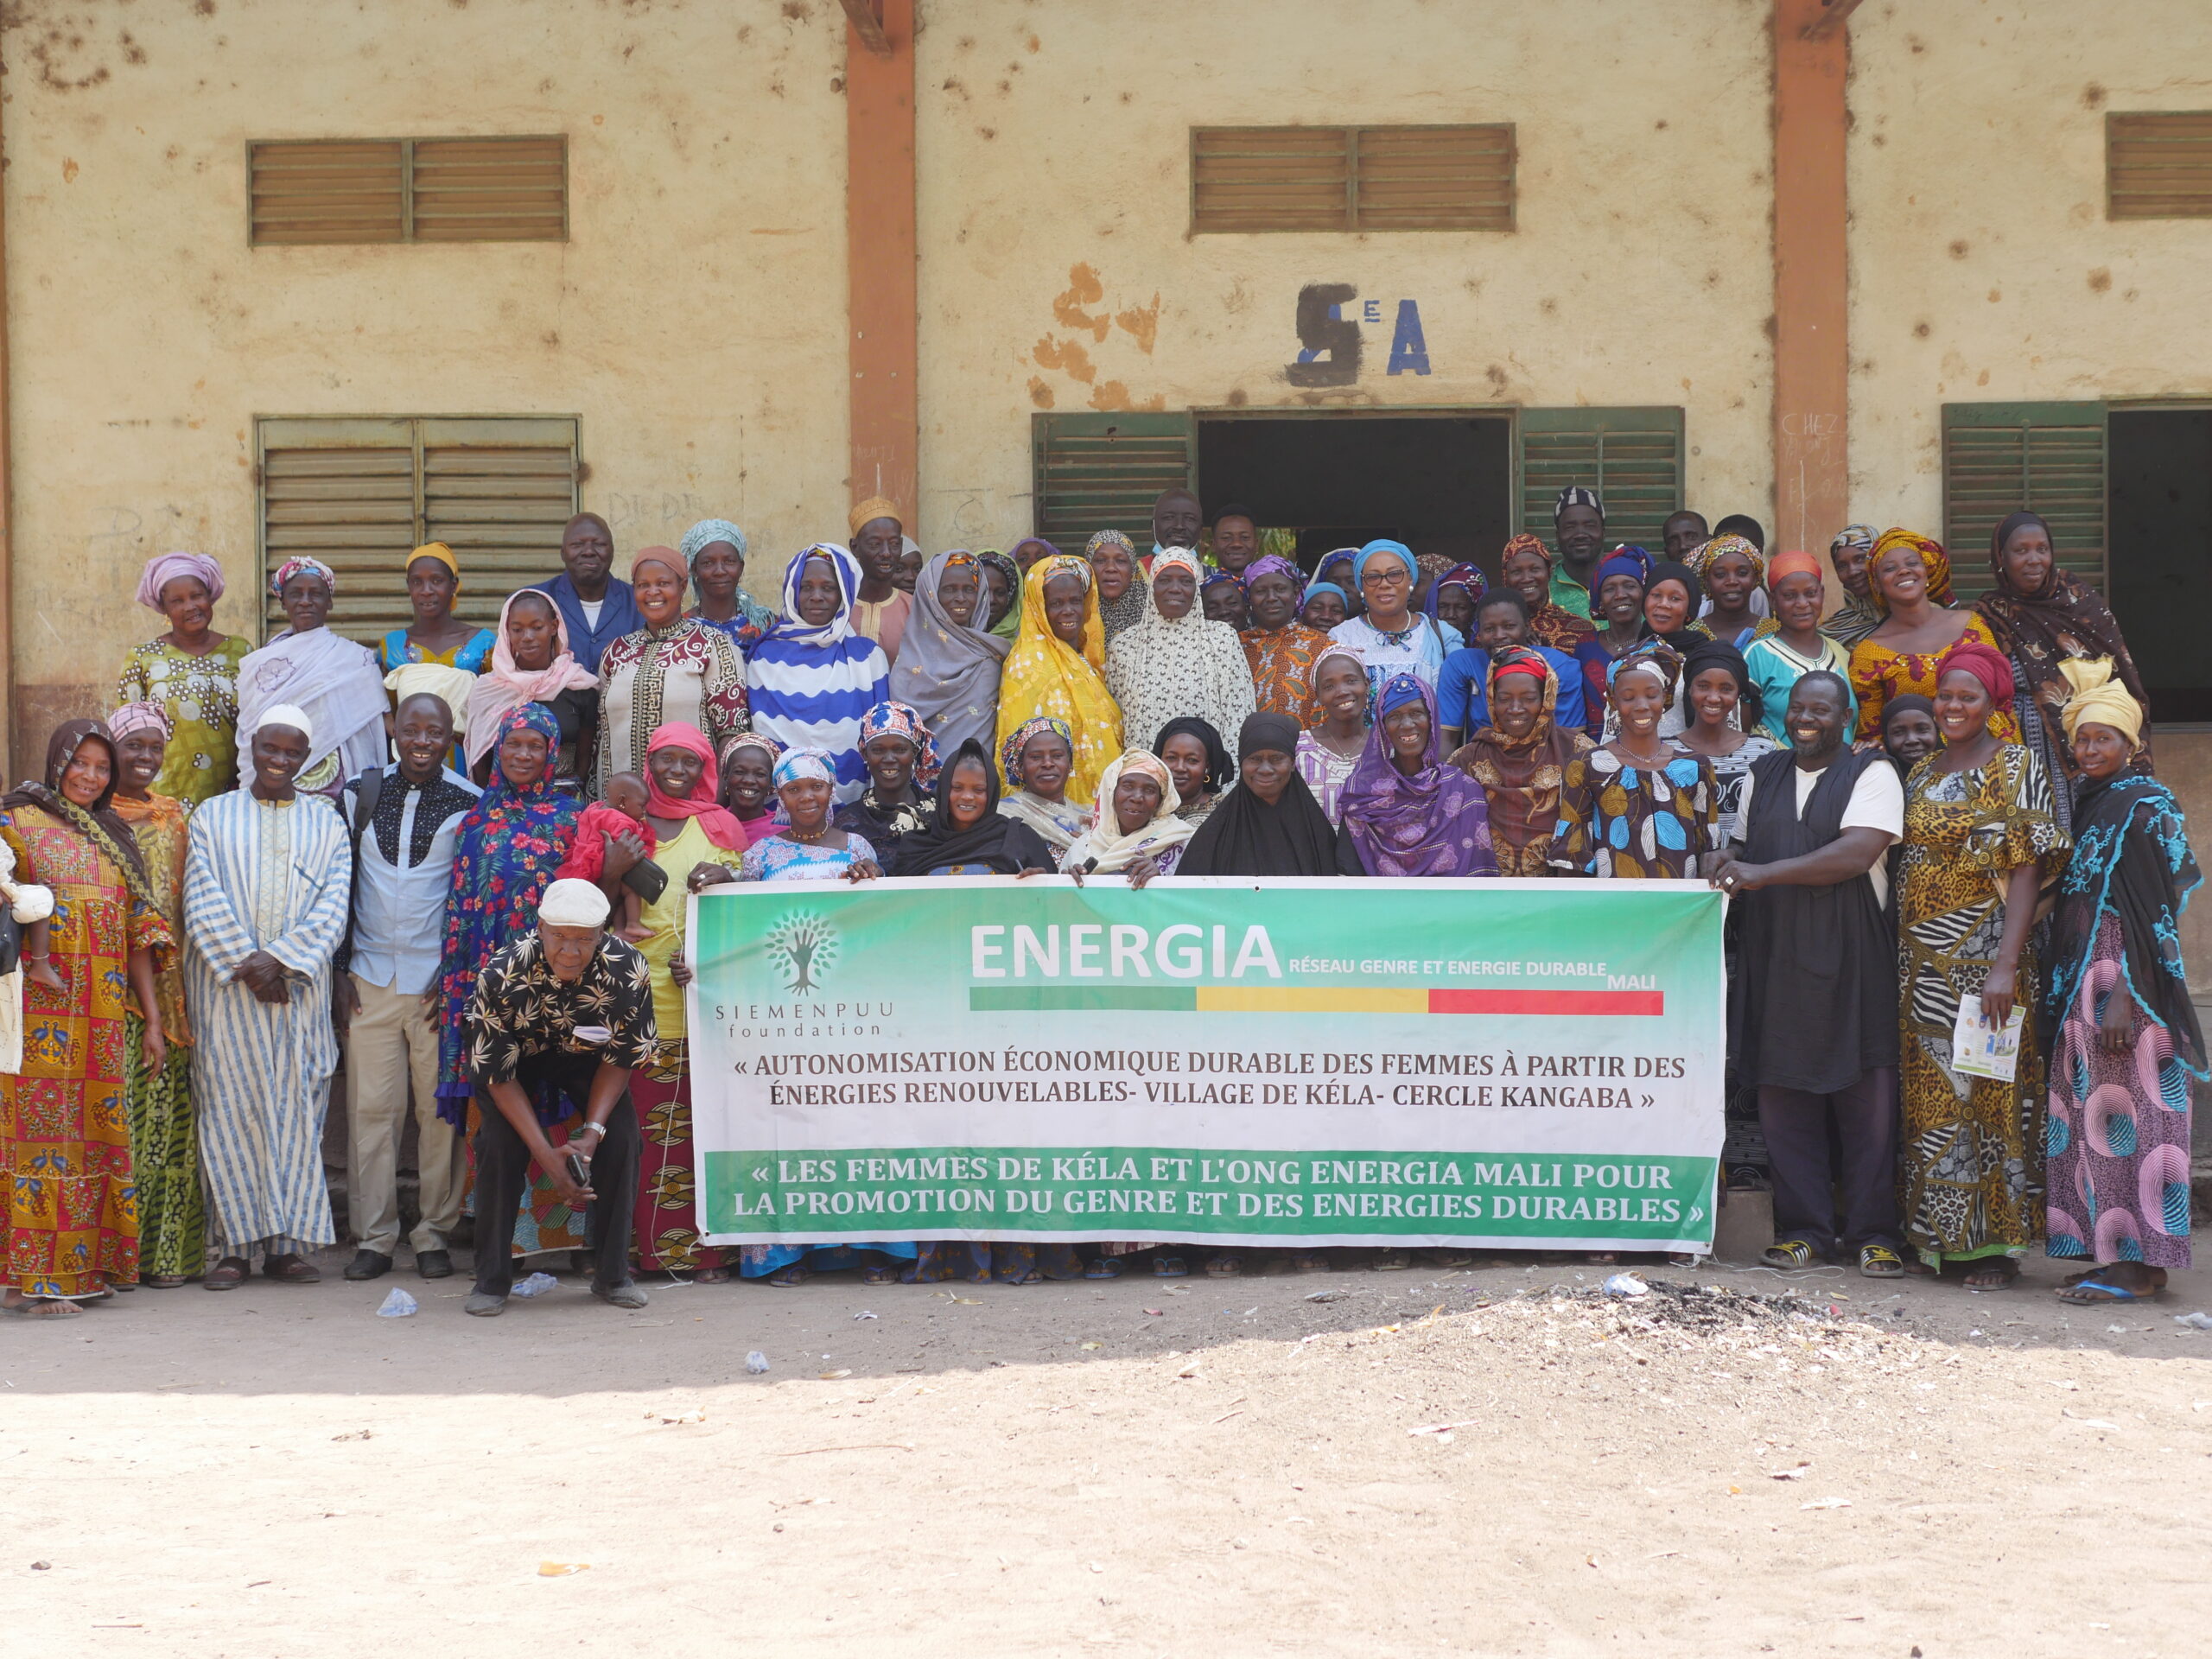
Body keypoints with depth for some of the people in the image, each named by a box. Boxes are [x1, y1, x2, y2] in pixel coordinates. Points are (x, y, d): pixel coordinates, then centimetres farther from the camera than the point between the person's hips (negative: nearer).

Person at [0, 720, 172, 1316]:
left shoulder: (115, 837, 18)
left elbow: (138, 931, 16)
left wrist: (153, 1020, 12)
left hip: (103, 1015, 6)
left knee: (94, 1131, 6)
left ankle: (82, 1267, 12)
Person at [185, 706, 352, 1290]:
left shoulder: (326, 822, 10)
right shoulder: (214, 816, 9)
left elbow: (331, 912, 0)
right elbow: (203, 904, -1)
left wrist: (279, 960, -13)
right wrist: (248, 967, -12)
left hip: (299, 989, 1)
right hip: (225, 988, -1)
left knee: (296, 1108, -1)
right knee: (230, 1108, -4)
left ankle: (287, 1244, 2)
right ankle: (235, 1246, -2)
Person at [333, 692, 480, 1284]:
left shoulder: (470, 804, 1)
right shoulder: (360, 796, 8)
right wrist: (339, 971, 5)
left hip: (441, 983, -2)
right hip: (370, 979, 2)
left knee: (441, 1111, 0)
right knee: (370, 1109, 1)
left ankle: (435, 1234, 10)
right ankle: (374, 1237, 7)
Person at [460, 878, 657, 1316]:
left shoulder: (629, 971, -31)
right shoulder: (502, 975, -35)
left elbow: (622, 1059, -16)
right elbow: (498, 1075, -25)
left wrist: (592, 1131, -29)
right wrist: (546, 1155, -32)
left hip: (588, 1057, 2)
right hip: (518, 1056, -1)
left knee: (620, 1136, -18)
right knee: (500, 1141, -22)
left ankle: (613, 1275, -4)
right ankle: (491, 1279, -8)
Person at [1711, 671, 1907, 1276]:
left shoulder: (1871, 774, -1)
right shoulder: (1763, 775, 17)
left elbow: (1858, 852, -15)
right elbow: (1747, 848, 26)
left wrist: (1763, 874, -18)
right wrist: (1728, 865, 2)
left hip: (1852, 959, -4)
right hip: (1774, 957, 5)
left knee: (1865, 1097, -4)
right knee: (1784, 1096, 2)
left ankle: (1873, 1232, 2)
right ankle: (1803, 1230, 9)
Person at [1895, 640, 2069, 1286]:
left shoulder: (2015, 770, -5)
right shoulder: (1923, 773, 15)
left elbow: (2025, 871, -12)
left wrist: (2006, 964, -21)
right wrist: (1901, 960, 9)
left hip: (1982, 959, -6)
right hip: (1922, 964, 6)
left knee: (1988, 1092, -6)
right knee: (1927, 1096, 7)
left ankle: (1995, 1243, -1)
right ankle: (1935, 1238, 13)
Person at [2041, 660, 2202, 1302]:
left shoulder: (2145, 807, -9)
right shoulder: (2086, 806, 16)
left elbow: (2153, 915, -15)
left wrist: (2123, 997, -22)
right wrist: (2066, 995, 16)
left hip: (2124, 980, -9)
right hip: (2082, 983, 9)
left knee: (2124, 1110, -9)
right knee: (2097, 1114, 7)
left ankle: (2136, 1265, -7)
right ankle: (2113, 1252, 10)